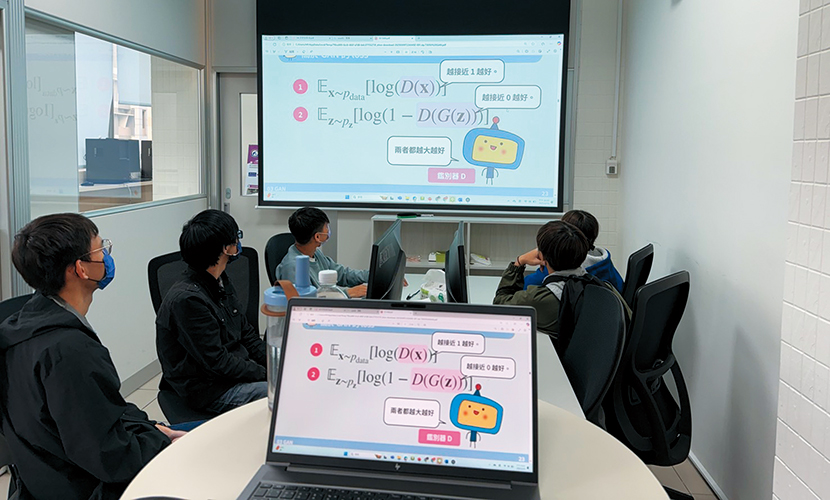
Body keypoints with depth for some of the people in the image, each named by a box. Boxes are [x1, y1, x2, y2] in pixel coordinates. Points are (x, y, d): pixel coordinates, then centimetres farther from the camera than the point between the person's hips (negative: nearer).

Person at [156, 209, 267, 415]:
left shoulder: (222, 283, 9)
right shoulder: (187, 299, -22)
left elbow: (247, 335, 15)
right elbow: (218, 363, -21)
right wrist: (267, 374, -15)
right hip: (211, 390, -9)